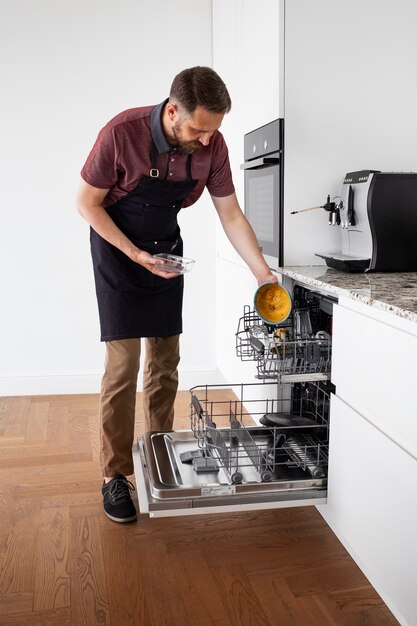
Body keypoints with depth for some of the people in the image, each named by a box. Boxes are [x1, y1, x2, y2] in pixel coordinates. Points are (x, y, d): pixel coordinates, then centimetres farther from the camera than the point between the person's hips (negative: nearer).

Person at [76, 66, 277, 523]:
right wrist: (136, 254, -23)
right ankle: (115, 475, 4)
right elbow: (86, 203, -15)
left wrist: (264, 275, -9)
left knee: (165, 362, 6)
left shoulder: (212, 145, -14)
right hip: (117, 247, -4)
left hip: (166, 249, 4)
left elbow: (231, 216, -4)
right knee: (123, 364, -9)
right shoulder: (122, 133, -26)